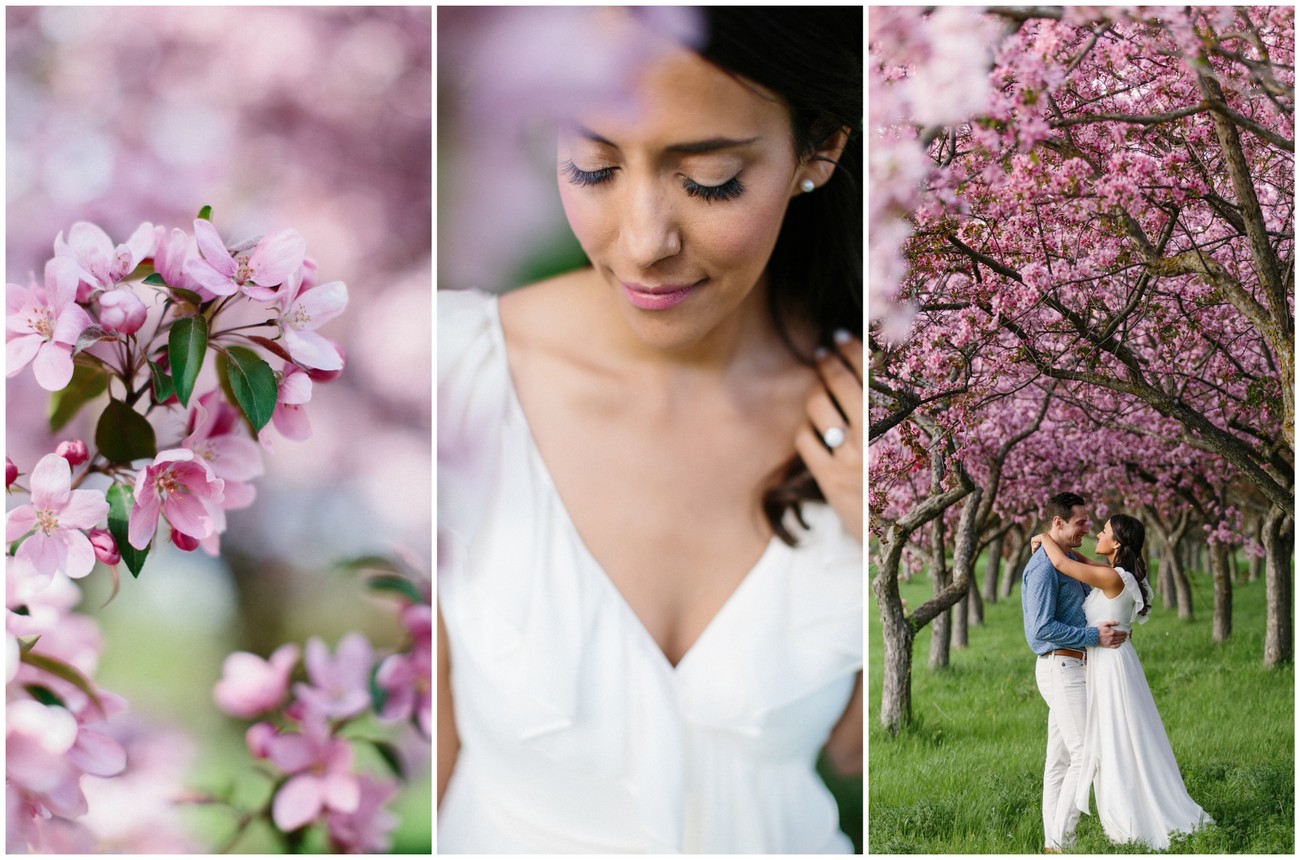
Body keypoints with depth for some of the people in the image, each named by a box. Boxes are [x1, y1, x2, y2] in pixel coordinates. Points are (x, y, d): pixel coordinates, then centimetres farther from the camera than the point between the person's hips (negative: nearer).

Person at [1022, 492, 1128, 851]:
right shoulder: (1043, 566, -15)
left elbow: (1091, 599, 31)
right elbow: (1042, 628, -22)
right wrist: (1095, 637, -19)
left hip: (1071, 666, 10)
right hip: (1061, 666, -10)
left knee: (1060, 758, 10)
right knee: (1085, 755, -12)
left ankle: (1054, 841, 13)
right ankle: (1060, 840, -9)